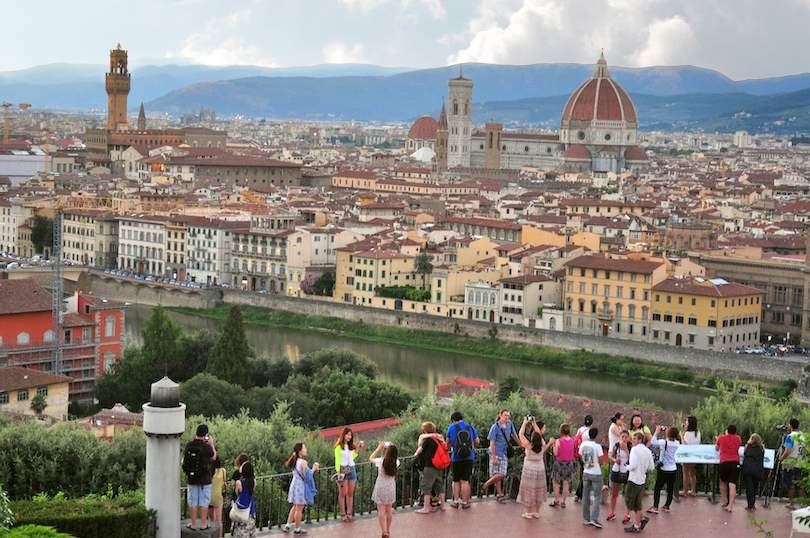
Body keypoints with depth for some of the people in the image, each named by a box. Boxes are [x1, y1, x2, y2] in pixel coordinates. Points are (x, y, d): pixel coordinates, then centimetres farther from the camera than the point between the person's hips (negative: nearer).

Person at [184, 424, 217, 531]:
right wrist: (211, 444, 10)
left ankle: (193, 524, 15)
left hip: (191, 478, 3)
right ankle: (203, 524, 13)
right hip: (204, 479, -3)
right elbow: (213, 457, 1)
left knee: (193, 501, 11)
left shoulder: (188, 445, -9)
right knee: (204, 502, 9)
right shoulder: (207, 447, -18)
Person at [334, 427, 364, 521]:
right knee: (343, 493, -1)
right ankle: (343, 514, 5)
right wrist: (338, 473, -14)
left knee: (350, 493, 7)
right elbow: (337, 460, -7)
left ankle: (349, 513, 12)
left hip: (352, 469, 6)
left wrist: (357, 449, 13)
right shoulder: (339, 447, -6)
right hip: (343, 470, -6)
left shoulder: (351, 446, 12)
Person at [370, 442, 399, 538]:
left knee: (381, 510, -2)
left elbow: (371, 458, 3)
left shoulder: (381, 461, -15)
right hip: (391, 487, 4)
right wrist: (391, 448, 12)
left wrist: (378, 448, 5)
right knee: (389, 510, 13)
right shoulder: (396, 462, -7)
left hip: (381, 487, -4)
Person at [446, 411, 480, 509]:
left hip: (456, 458, -1)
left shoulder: (452, 427, -2)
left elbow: (448, 442, 9)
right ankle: (464, 502, 4)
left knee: (456, 481, 12)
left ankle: (456, 501, 11)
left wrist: (448, 449, 30)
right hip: (469, 458, 1)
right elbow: (477, 441, 11)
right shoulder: (470, 427, 3)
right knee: (465, 481, 4)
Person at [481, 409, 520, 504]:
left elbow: (514, 435, 21)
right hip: (496, 453, -5)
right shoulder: (495, 427, -12)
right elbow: (492, 443, -12)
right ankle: (500, 495, 9)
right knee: (497, 474, -4)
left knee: (502, 474, -3)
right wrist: (494, 458, -16)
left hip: (504, 453, 5)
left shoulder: (509, 424, 4)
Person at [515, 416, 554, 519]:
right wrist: (534, 423, 8)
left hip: (529, 471, -3)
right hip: (540, 470, 3)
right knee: (538, 490, 14)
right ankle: (537, 512, 20)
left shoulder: (528, 446, -19)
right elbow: (539, 434, 4)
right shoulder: (542, 447, -10)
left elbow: (521, 434, -13)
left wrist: (525, 423, -4)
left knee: (529, 491, 6)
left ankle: (529, 513, 11)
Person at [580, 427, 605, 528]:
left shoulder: (583, 445, -1)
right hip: (596, 474, -5)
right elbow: (600, 460, -11)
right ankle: (594, 518, -8)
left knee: (586, 496, 12)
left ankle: (586, 518, 16)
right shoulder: (597, 446, -16)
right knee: (597, 497, 2)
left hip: (586, 473, 5)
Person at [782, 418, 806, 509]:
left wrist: (781, 459, -7)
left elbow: (787, 452, -21)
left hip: (790, 464, -6)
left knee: (790, 484, 3)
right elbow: (804, 450, 10)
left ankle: (791, 504, 8)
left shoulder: (790, 436, -17)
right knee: (799, 483, 15)